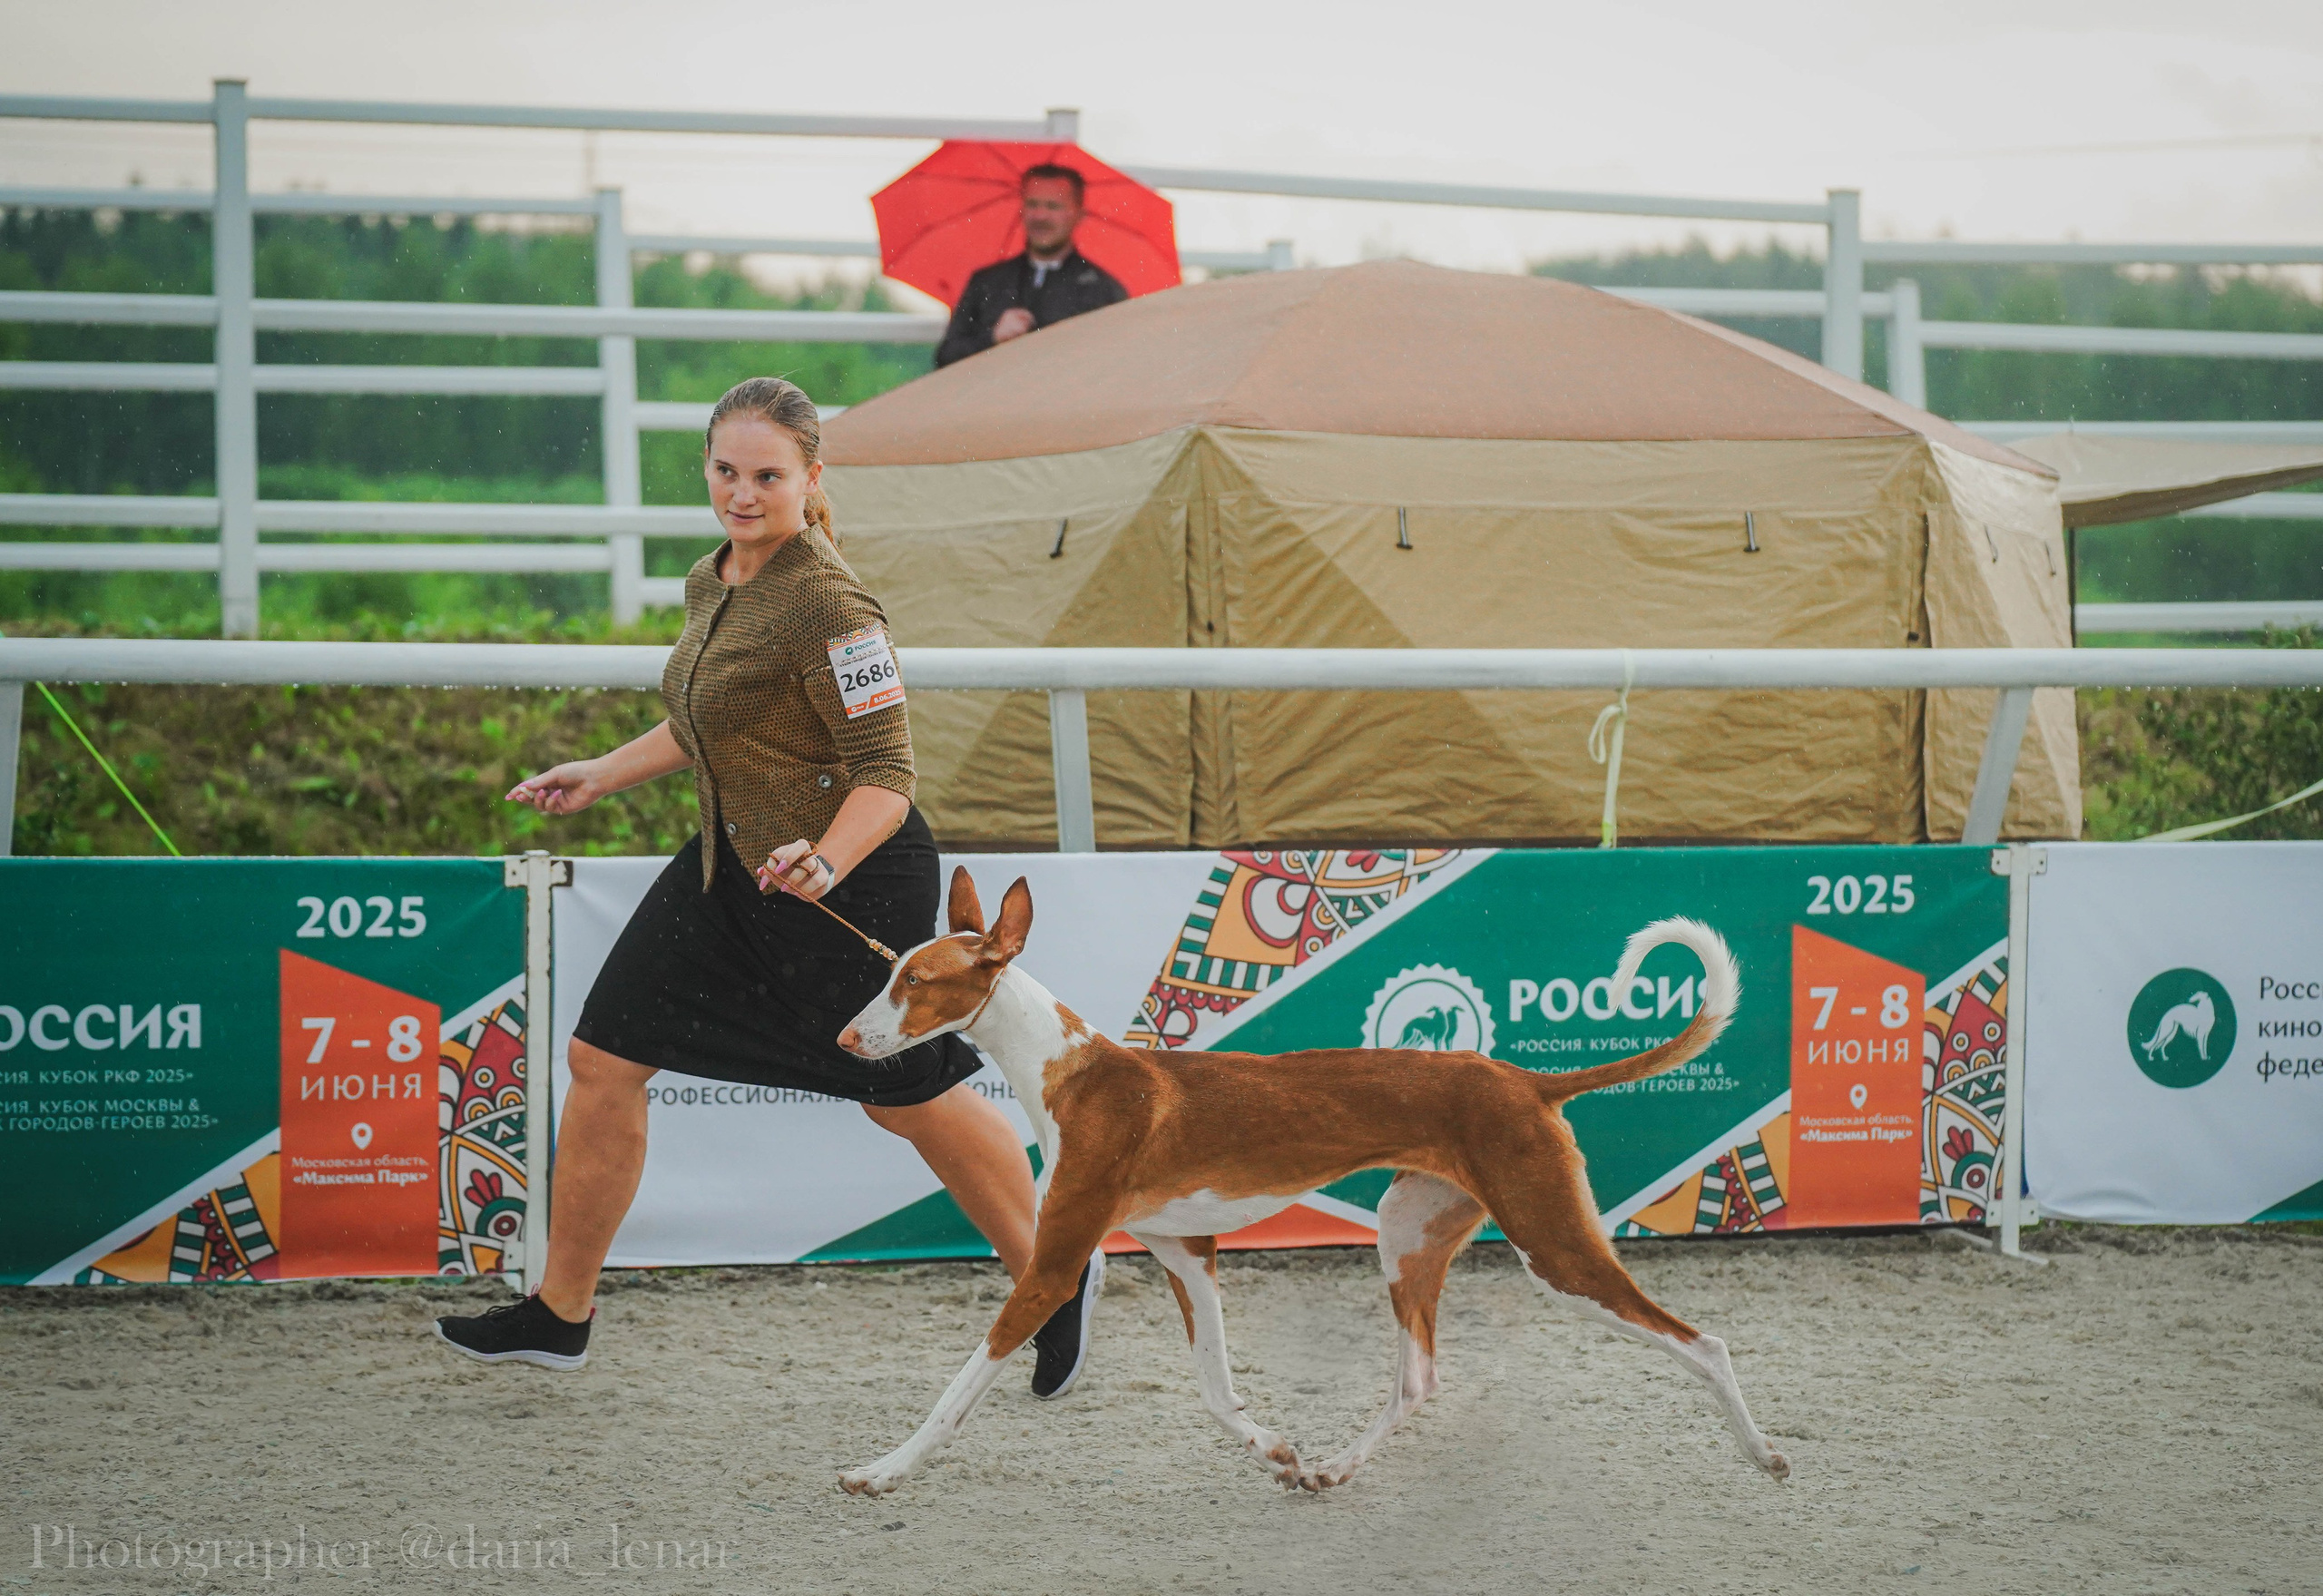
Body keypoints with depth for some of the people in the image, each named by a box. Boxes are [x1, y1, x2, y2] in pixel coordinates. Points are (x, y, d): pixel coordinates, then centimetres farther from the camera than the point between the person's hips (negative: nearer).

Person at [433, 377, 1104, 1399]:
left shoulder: (825, 603, -21)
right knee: (603, 1055, 5)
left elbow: (887, 775, -22)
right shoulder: (712, 584, 6)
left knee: (907, 1095, 5)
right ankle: (560, 1313, 16)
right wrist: (602, 774, 20)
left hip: (854, 877, -9)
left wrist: (824, 862, -38)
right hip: (729, 866, 9)